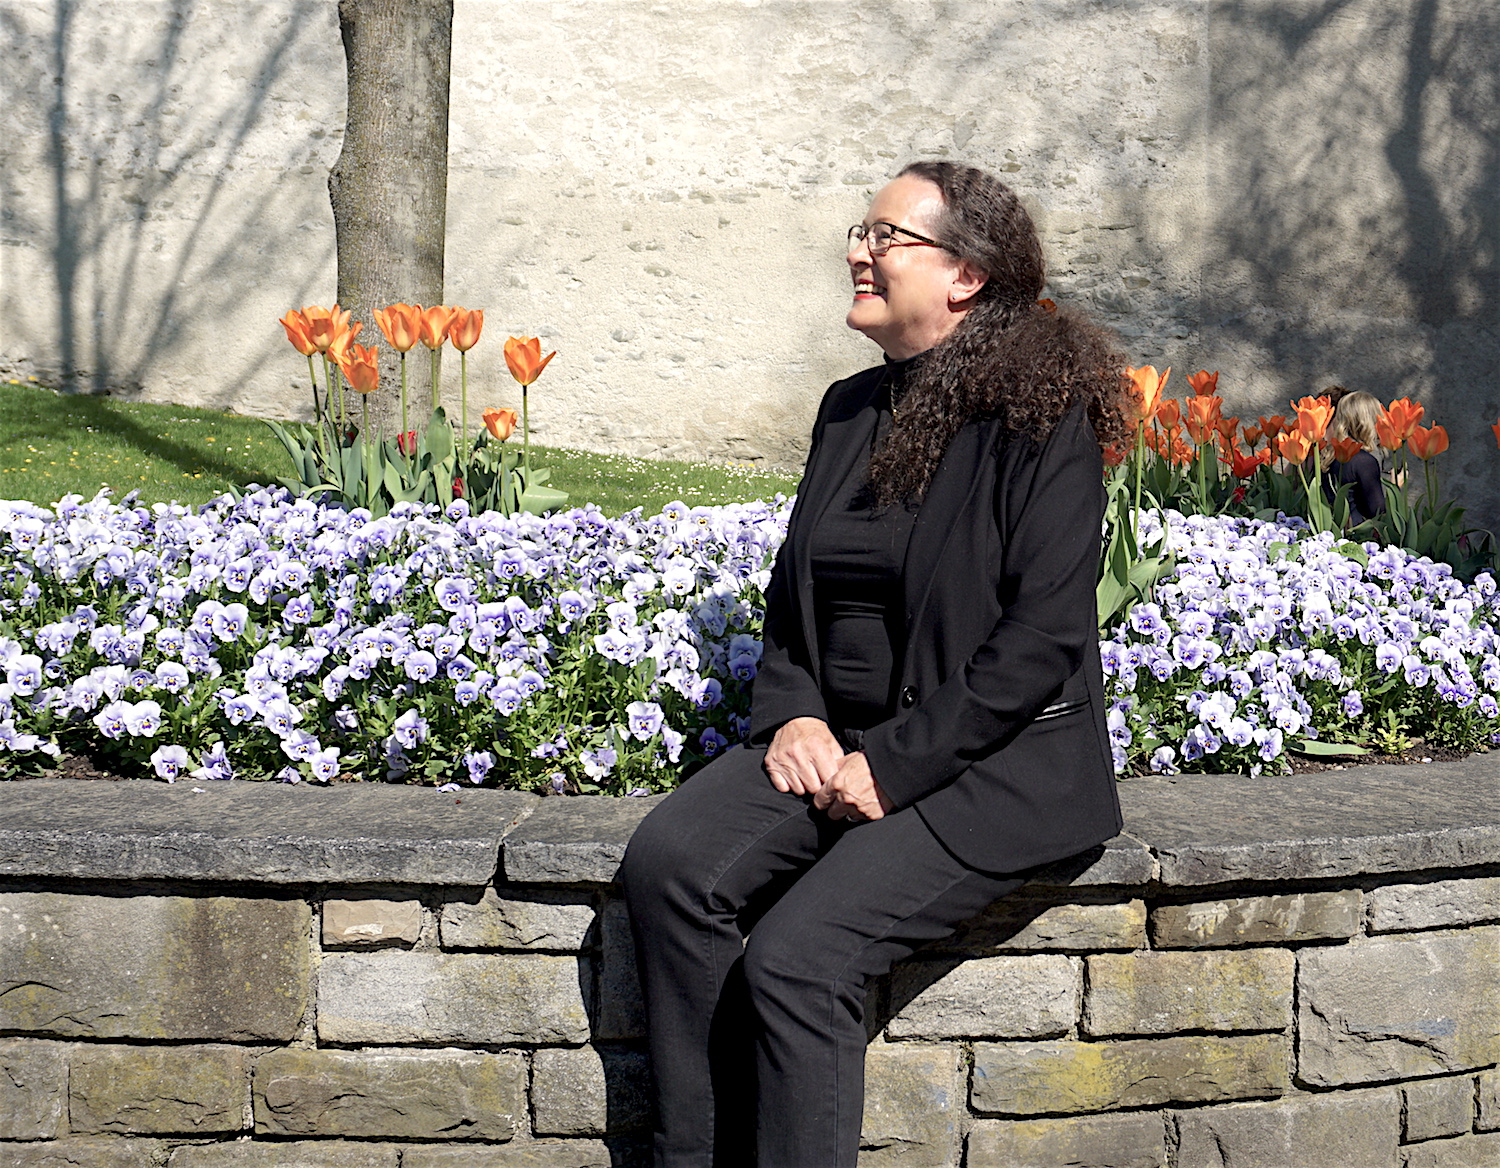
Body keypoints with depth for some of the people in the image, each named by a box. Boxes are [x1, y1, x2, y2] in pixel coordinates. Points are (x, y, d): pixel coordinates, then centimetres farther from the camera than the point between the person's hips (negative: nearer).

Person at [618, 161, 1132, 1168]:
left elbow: (1041, 638, -15)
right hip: (835, 741, 7)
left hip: (993, 762, -6)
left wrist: (894, 765, -17)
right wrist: (794, 712, -1)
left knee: (796, 955, -25)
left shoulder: (1040, 417, -9)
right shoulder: (853, 408, 14)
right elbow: (792, 593, 19)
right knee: (669, 859, -19)